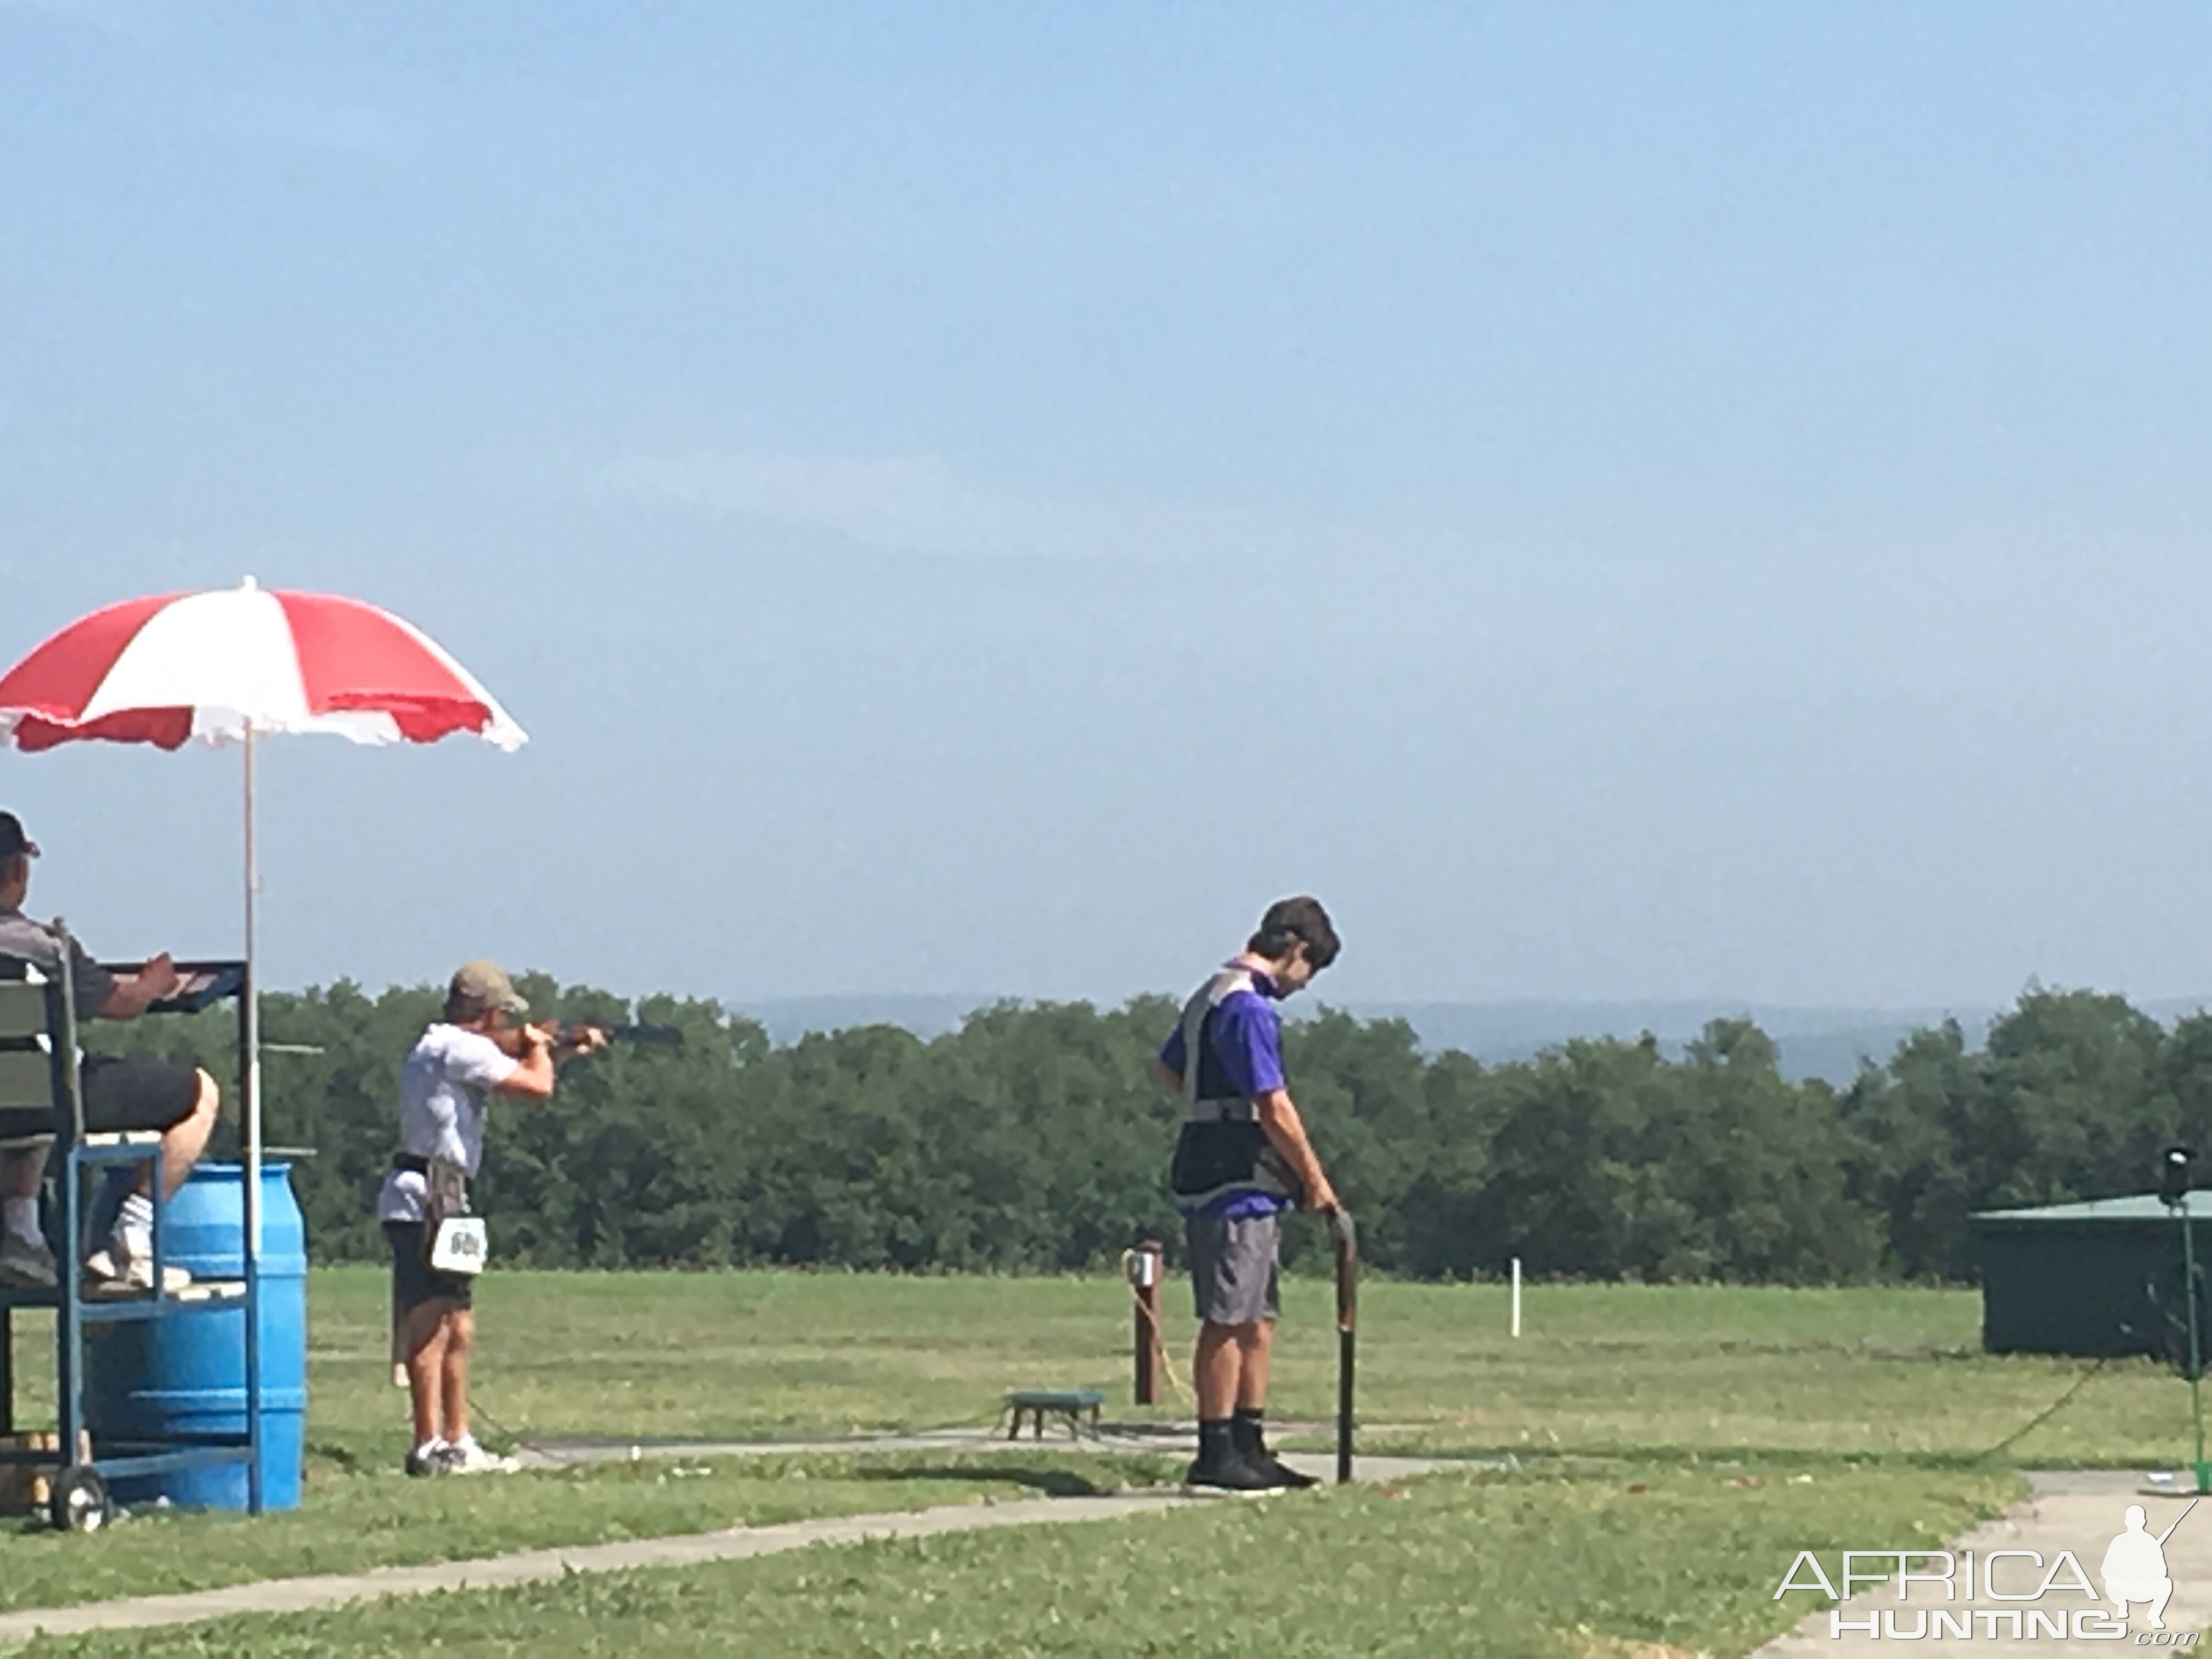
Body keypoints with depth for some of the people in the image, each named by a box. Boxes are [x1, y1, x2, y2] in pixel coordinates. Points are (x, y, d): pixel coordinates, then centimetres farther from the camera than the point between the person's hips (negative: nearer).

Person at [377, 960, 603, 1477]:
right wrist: (539, 1047, 4)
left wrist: (567, 1049, 23)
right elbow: (537, 1086, -15)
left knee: (459, 1331, 14)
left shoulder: (439, 1047, 20)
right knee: (431, 1328, -11)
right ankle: (429, 1448, -13)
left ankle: (458, 1443, 19)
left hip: (437, 1201, 10)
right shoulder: (464, 1050, -12)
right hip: (424, 1202, -10)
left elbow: (517, 1069, 30)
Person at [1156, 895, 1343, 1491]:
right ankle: (1216, 1453, -6)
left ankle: (1249, 1446, 15)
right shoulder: (1250, 1007, -16)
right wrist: (1315, 1180, -9)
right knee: (1230, 1320, -7)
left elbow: (1170, 1069, 32)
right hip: (1236, 1183, -10)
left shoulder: (1213, 995, 16)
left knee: (1258, 1321, 12)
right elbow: (1275, 1108, -18)